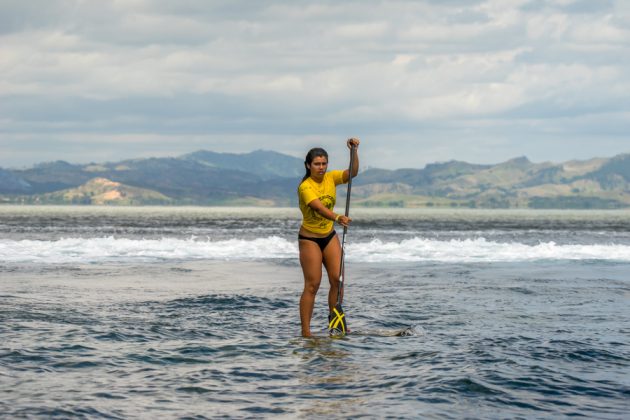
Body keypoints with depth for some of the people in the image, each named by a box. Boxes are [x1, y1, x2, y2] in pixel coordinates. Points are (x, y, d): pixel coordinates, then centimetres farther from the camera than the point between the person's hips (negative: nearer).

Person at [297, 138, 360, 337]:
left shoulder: (331, 178, -3)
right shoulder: (305, 187, -21)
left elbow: (352, 173, -16)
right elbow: (319, 208, -36)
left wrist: (354, 151, -30)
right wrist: (337, 218, -53)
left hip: (329, 236, 6)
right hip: (309, 239, -6)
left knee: (337, 280, -1)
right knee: (312, 285, -8)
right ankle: (305, 332, -6)